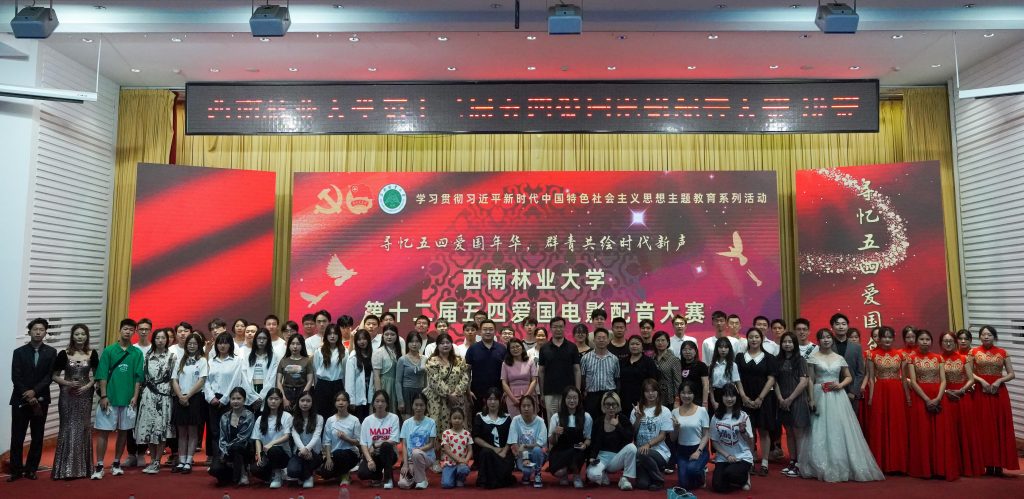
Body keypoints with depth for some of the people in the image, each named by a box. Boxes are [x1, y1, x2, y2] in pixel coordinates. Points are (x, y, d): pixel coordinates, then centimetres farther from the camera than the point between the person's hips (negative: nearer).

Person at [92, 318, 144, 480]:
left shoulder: (137, 353, 4)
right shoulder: (109, 351, 1)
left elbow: (138, 377, 4)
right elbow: (102, 375, -2)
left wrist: (135, 396, -4)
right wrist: (103, 396, -8)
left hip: (128, 399, 2)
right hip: (109, 398, -2)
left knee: (123, 431, 9)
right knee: (104, 431, -1)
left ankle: (116, 463, 20)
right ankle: (99, 466, 5)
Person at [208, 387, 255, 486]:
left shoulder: (249, 416, -5)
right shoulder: (225, 417, 8)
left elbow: (242, 437, -12)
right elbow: (222, 438, 2)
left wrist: (227, 449, -15)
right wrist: (224, 452, -15)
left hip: (244, 451, -3)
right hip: (227, 452, 3)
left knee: (235, 447, -37)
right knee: (214, 470, -24)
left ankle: (243, 474, -13)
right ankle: (232, 474, 11)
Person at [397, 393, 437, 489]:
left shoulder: (431, 422, -3)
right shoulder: (406, 423, 3)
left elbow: (431, 444, -4)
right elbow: (404, 445, -1)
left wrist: (418, 450, -20)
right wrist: (405, 464, -12)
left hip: (427, 456, -2)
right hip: (410, 458, 2)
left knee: (416, 453, -38)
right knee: (402, 484, -24)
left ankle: (422, 480, -12)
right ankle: (416, 476, 12)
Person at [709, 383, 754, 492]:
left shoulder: (743, 416, -4)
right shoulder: (716, 417, 1)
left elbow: (751, 442, -4)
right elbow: (714, 441, 5)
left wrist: (743, 431, -23)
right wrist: (727, 455, -8)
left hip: (742, 457, -2)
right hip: (723, 458, 2)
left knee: (729, 473, -32)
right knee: (717, 486, -16)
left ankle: (745, 477, 5)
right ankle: (739, 479, 17)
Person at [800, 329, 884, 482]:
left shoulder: (839, 358, 9)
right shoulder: (813, 358, 2)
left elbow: (849, 377, 16)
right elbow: (810, 380, 0)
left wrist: (840, 385, -4)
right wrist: (811, 399, -8)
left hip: (837, 397, 2)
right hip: (820, 396, -2)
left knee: (839, 430, 0)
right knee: (821, 431, -2)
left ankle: (842, 466, 11)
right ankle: (822, 468, 5)